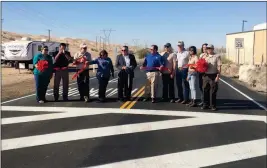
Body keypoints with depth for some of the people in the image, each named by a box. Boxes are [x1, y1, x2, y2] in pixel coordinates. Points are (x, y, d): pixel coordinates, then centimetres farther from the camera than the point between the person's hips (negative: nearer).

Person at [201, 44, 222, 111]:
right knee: (205, 90, 7)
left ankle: (213, 105, 9)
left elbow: (219, 67, -6)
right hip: (206, 75, 5)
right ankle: (205, 104, 17)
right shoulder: (205, 57, 14)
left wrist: (218, 76, -13)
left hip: (213, 76, -4)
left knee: (213, 91, 0)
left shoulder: (217, 56, -1)